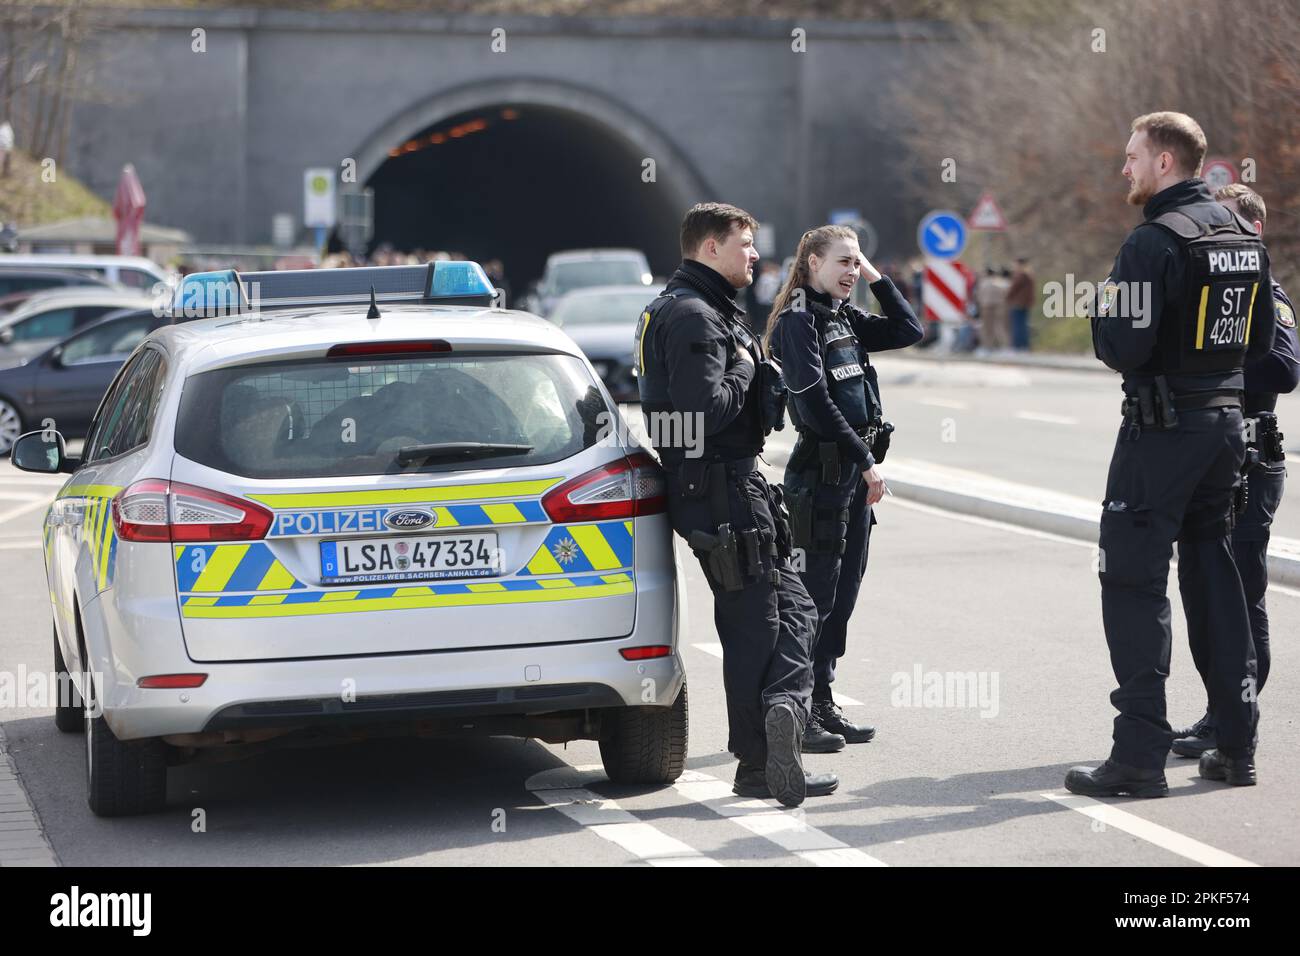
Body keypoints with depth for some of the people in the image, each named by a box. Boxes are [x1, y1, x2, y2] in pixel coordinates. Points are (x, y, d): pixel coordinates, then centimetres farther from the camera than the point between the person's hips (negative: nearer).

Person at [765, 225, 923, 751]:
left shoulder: (844, 319, 15)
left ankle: (821, 703, 16)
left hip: (855, 468, 9)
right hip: (822, 469, -9)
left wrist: (877, 278, 9)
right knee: (816, 592, -7)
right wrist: (865, 461, -18)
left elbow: (908, 330, 17)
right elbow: (815, 402, -18)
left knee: (842, 593, 10)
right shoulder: (797, 321, -10)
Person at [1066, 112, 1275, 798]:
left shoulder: (1155, 241, -15)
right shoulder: (1243, 235, 11)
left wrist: (1103, 315, -1)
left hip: (1163, 427, -8)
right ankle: (1236, 744, 17)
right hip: (1227, 420, 8)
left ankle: (1140, 754, -8)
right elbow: (1259, 341, 18)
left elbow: (1124, 348, -20)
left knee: (1134, 580, -4)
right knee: (1212, 570, 15)